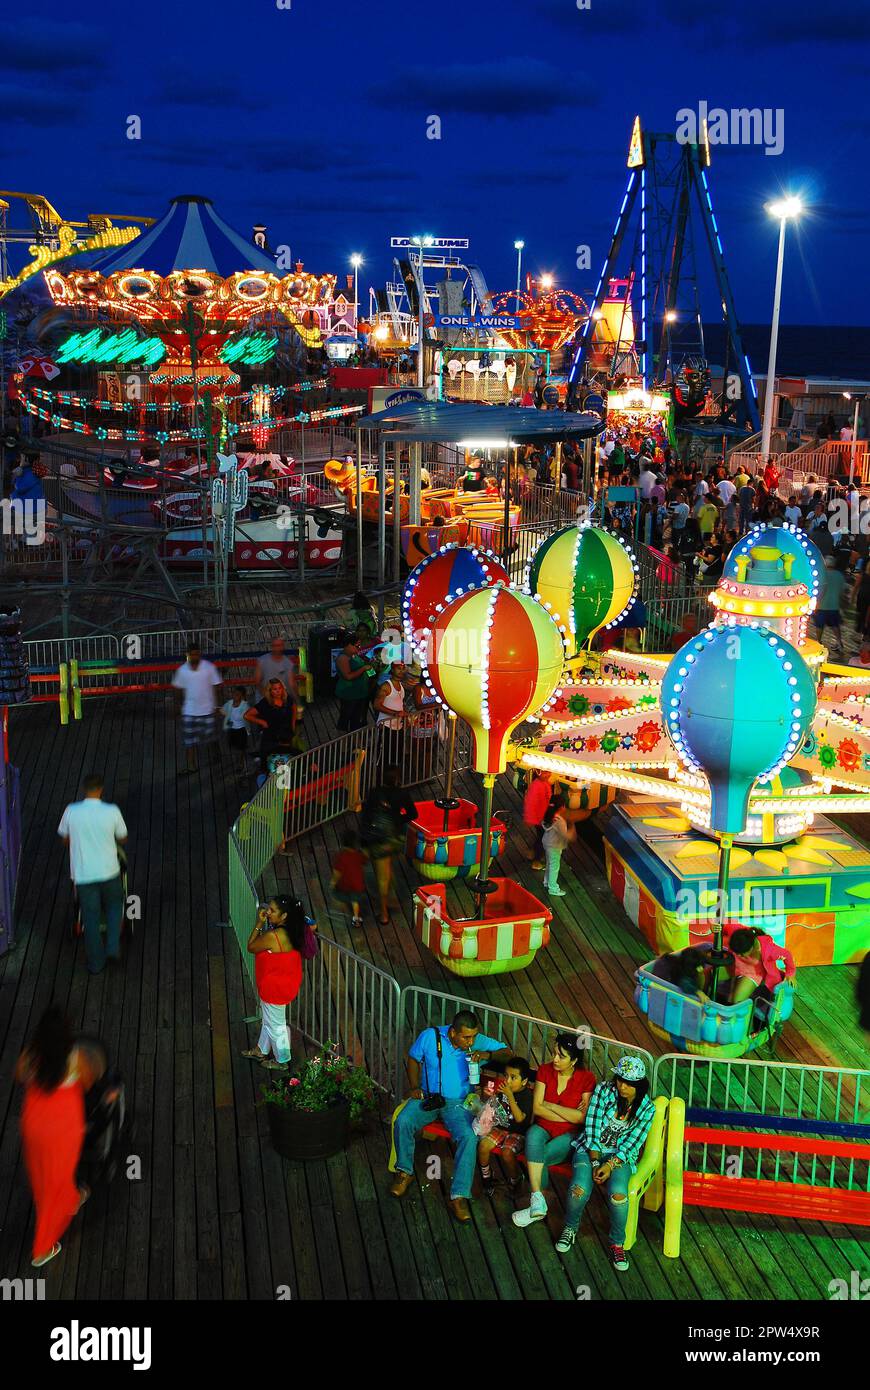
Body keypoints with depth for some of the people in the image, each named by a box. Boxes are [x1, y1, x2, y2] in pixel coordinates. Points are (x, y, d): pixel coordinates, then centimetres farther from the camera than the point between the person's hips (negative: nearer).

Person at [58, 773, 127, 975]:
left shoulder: (71, 811, -10)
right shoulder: (112, 811, -13)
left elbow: (65, 839, 6)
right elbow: (122, 839, 2)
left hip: (83, 874, 0)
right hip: (109, 872, 0)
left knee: (90, 918, 13)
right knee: (114, 906, 27)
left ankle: (96, 963, 24)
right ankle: (112, 947, 15)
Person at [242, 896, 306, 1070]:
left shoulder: (272, 936, -33)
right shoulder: (290, 932, -9)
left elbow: (251, 947, -18)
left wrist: (259, 923, -16)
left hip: (275, 989, -8)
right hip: (285, 983, 8)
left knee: (275, 1025, 14)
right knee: (269, 1019, 28)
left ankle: (281, 1061, 32)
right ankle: (261, 1051, 47)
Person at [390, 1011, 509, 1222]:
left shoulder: (480, 1042, -7)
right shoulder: (430, 1037, -8)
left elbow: (507, 1053, -5)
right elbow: (413, 1059, 8)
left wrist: (488, 1055, -24)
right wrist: (415, 1087, -4)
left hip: (458, 1103, 0)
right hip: (427, 1097, 0)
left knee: (469, 1137, -29)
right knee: (402, 1121, -28)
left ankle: (459, 1197, -23)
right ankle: (405, 1172, -4)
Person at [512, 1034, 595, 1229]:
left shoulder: (587, 1079, -6)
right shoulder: (545, 1070, 1)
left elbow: (581, 1117, -14)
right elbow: (537, 1108, -5)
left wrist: (550, 1106, -10)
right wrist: (570, 1116, -11)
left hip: (569, 1134, -2)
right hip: (543, 1127, 2)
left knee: (539, 1157, -30)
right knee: (533, 1135, -35)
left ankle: (537, 1204, -10)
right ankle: (538, 1203, -36)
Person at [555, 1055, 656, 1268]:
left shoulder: (647, 1108, -4)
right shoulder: (603, 1090, -7)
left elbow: (630, 1144, -7)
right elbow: (592, 1129, -9)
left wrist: (610, 1166, -21)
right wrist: (595, 1163, -18)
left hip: (621, 1156, 0)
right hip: (591, 1149, 0)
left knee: (618, 1194, -32)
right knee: (580, 1189, -29)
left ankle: (617, 1243, -6)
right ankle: (571, 1228, 2)